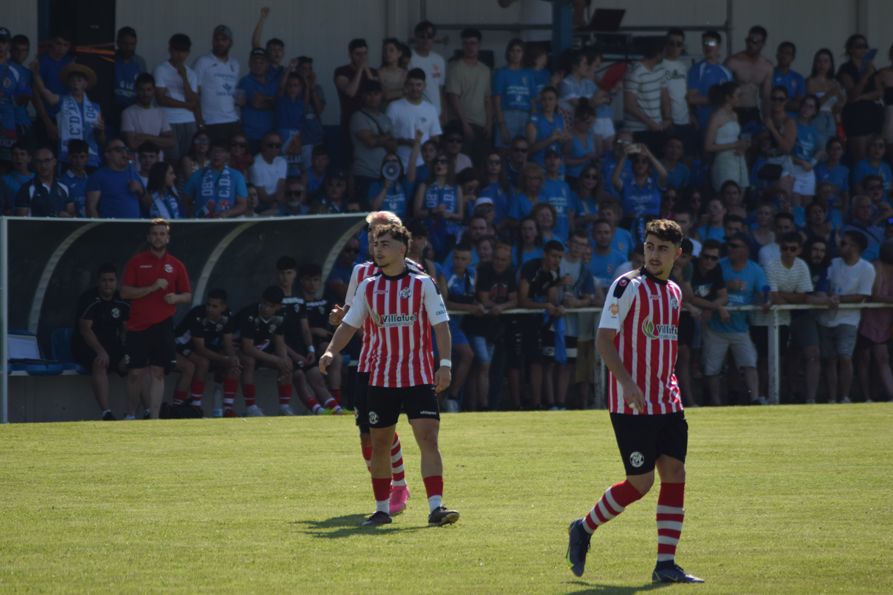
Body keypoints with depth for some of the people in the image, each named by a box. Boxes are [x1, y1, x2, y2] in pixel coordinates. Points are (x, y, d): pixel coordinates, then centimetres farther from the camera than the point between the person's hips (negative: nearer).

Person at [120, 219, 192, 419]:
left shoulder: (175, 265, 9)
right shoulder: (136, 262, 4)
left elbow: (188, 295, 13)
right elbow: (125, 292, -3)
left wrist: (176, 298, -10)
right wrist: (152, 288, -14)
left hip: (163, 326, 1)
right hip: (137, 327, -1)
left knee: (158, 372, -2)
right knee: (135, 373, 0)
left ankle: (154, 418, -3)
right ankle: (131, 415, 16)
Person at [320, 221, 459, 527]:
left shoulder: (423, 284, -1)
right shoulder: (368, 287, 8)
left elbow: (441, 325, -3)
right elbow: (349, 325, 13)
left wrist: (445, 364, -14)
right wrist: (331, 351, -5)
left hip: (419, 378, -3)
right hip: (381, 379, 3)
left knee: (428, 438, -14)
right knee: (380, 442, 6)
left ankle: (436, 507, -18)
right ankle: (382, 509, 18)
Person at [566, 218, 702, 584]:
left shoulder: (674, 292, 14)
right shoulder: (628, 286, -9)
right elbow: (603, 338, -14)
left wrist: (671, 387, 16)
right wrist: (627, 383, -24)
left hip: (667, 403, 7)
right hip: (632, 404, -7)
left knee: (674, 475, -1)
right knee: (640, 483, -6)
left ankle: (666, 564, 3)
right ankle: (584, 530, 17)